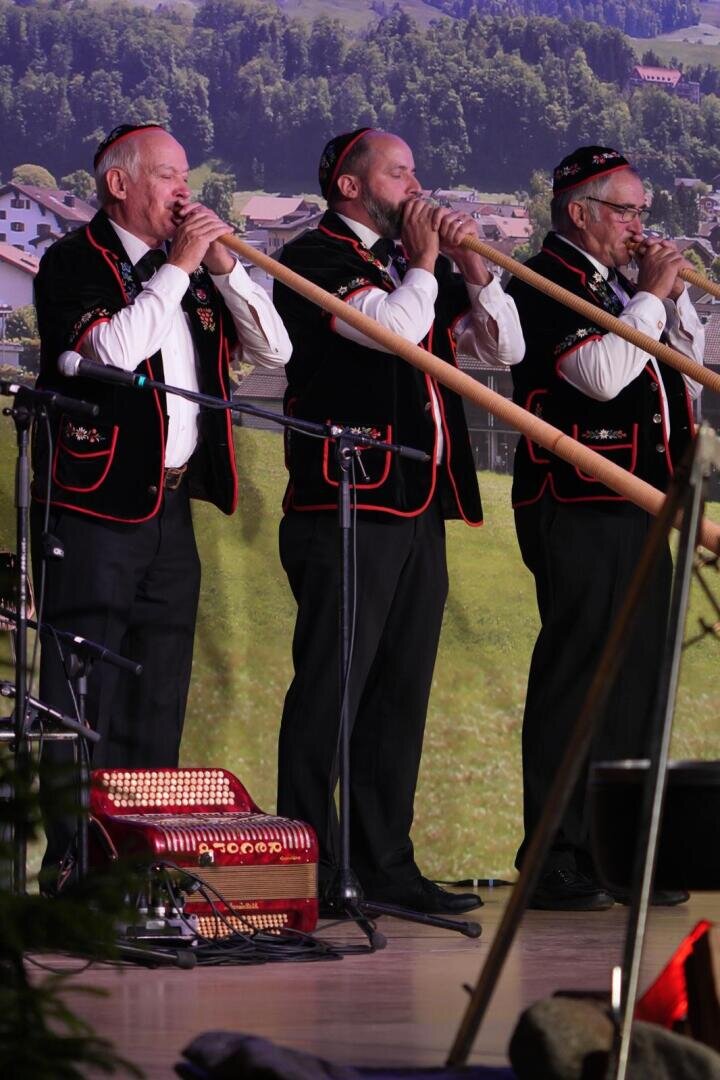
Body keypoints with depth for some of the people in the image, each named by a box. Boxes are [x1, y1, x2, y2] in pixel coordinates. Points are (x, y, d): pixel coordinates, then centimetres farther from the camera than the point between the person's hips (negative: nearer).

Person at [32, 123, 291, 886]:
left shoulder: (192, 265, 16)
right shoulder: (74, 264, -4)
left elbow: (273, 348, 11)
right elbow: (111, 348, -21)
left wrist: (222, 265, 0)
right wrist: (177, 269, -14)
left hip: (171, 505, 7)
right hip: (95, 507, -7)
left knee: (154, 707, 8)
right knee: (83, 699, -7)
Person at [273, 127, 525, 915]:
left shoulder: (409, 265, 20)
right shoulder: (315, 260, -5)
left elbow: (503, 346, 17)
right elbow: (396, 328, -20)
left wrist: (471, 267, 5)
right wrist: (424, 264, -4)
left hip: (419, 511, 8)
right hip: (344, 513, -8)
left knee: (399, 694, 9)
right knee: (329, 689, -6)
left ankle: (384, 864, 14)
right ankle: (309, 871, -4)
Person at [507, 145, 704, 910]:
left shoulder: (621, 285, 19)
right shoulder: (546, 284, -8)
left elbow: (689, 377, 20)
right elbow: (601, 373, -22)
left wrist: (676, 299, 7)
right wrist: (651, 296, -13)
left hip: (637, 509, 9)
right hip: (579, 511, -9)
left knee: (636, 680, 10)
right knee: (575, 679, -9)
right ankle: (555, 861, -6)